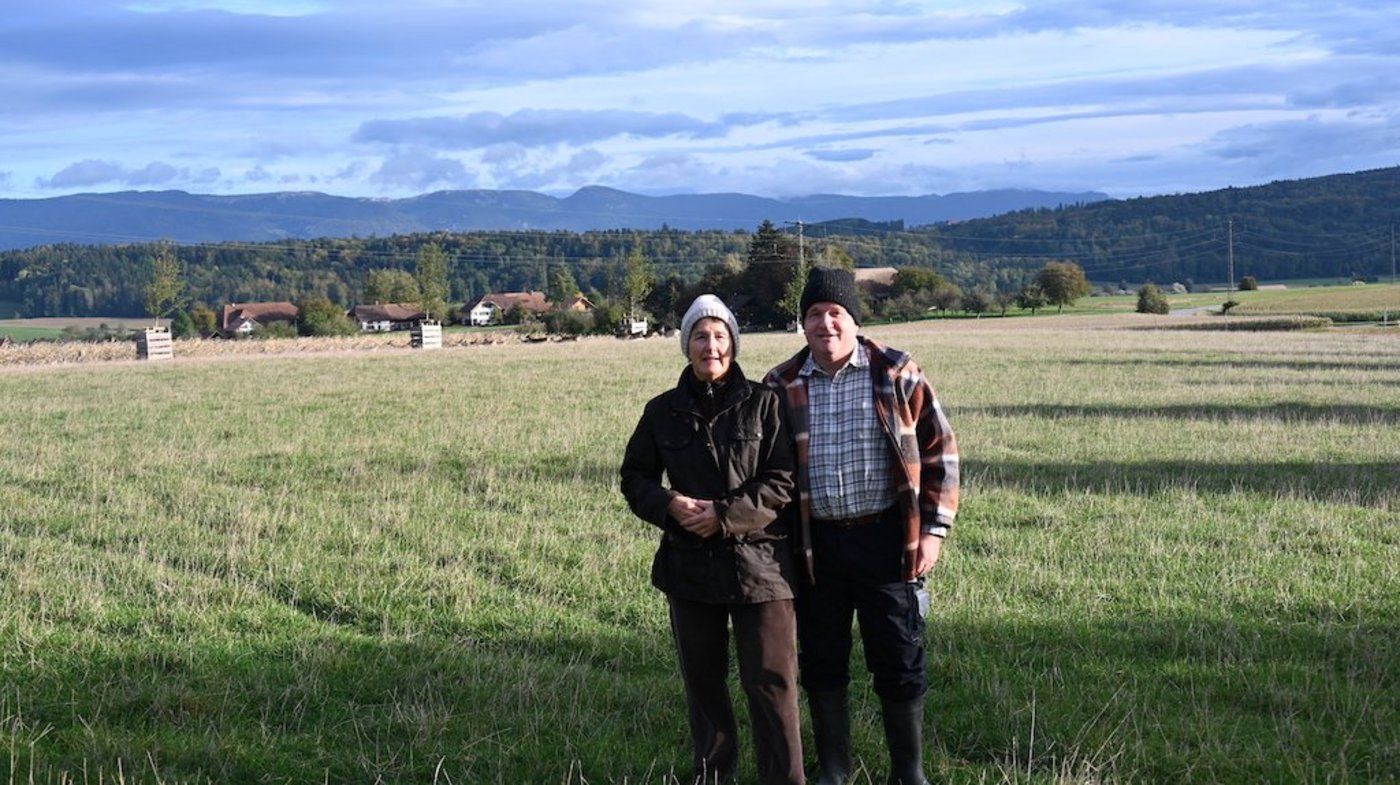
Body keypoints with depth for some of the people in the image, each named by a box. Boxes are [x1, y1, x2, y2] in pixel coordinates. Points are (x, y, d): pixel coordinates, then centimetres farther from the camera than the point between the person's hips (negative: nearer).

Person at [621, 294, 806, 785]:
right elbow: (634, 477, 12)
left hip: (760, 564, -3)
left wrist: (725, 515, -16)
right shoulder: (664, 411, 5)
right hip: (690, 565, 4)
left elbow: (784, 480, -8)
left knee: (770, 683, -4)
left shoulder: (763, 403, -4)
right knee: (702, 681, 15)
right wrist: (670, 505, -9)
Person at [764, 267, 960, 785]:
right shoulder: (781, 387, 4)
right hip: (815, 546, 2)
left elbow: (939, 451, 1)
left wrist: (933, 529, -5)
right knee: (821, 664, 10)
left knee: (899, 663, 4)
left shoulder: (896, 375, -2)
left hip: (885, 539, -2)